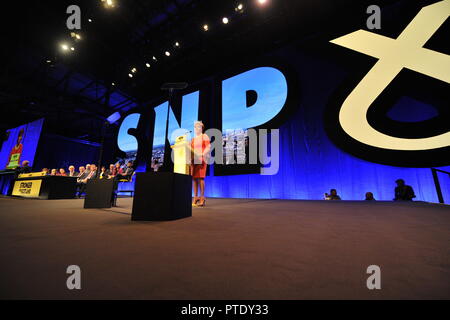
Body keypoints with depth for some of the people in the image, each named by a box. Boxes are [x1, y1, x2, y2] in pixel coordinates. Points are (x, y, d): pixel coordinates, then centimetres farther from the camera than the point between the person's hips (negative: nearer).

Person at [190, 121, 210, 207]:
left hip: (201, 160, -6)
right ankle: (195, 197, 7)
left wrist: (202, 155, -18)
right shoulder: (193, 139, 24)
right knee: (194, 178, 1)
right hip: (193, 160, 6)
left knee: (200, 177, -12)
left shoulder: (205, 137, 6)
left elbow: (208, 147, -5)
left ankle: (202, 198, -6)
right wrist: (190, 157, 3)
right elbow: (191, 150, 21)